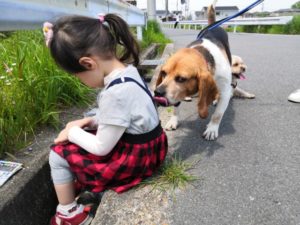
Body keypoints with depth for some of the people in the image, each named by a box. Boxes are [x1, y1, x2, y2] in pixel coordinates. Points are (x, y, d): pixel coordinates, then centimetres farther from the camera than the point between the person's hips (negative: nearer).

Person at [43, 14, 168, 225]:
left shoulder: (116, 93, -31)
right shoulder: (127, 71, -3)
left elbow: (101, 148, -20)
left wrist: (73, 132, -4)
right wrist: (92, 121, 2)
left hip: (133, 158, -9)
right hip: (144, 146, 9)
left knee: (58, 155, 5)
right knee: (84, 137, 23)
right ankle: (80, 184, 35)